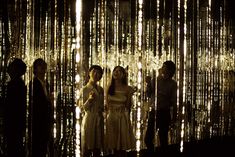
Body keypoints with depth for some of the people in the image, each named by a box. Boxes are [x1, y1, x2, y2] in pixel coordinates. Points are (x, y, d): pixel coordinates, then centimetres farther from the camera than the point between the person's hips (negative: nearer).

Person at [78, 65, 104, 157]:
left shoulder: (100, 89, 11)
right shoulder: (85, 89, -4)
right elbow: (82, 108, -7)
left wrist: (104, 108, 2)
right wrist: (89, 99, -21)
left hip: (99, 120, 5)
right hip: (89, 120, -5)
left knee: (97, 150, 5)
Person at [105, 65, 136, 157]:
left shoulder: (127, 89, -2)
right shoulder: (109, 88, 4)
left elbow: (128, 106, 2)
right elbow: (107, 105, 10)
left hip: (122, 118, -2)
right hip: (111, 118, 2)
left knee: (122, 148, 1)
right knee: (113, 146, 5)